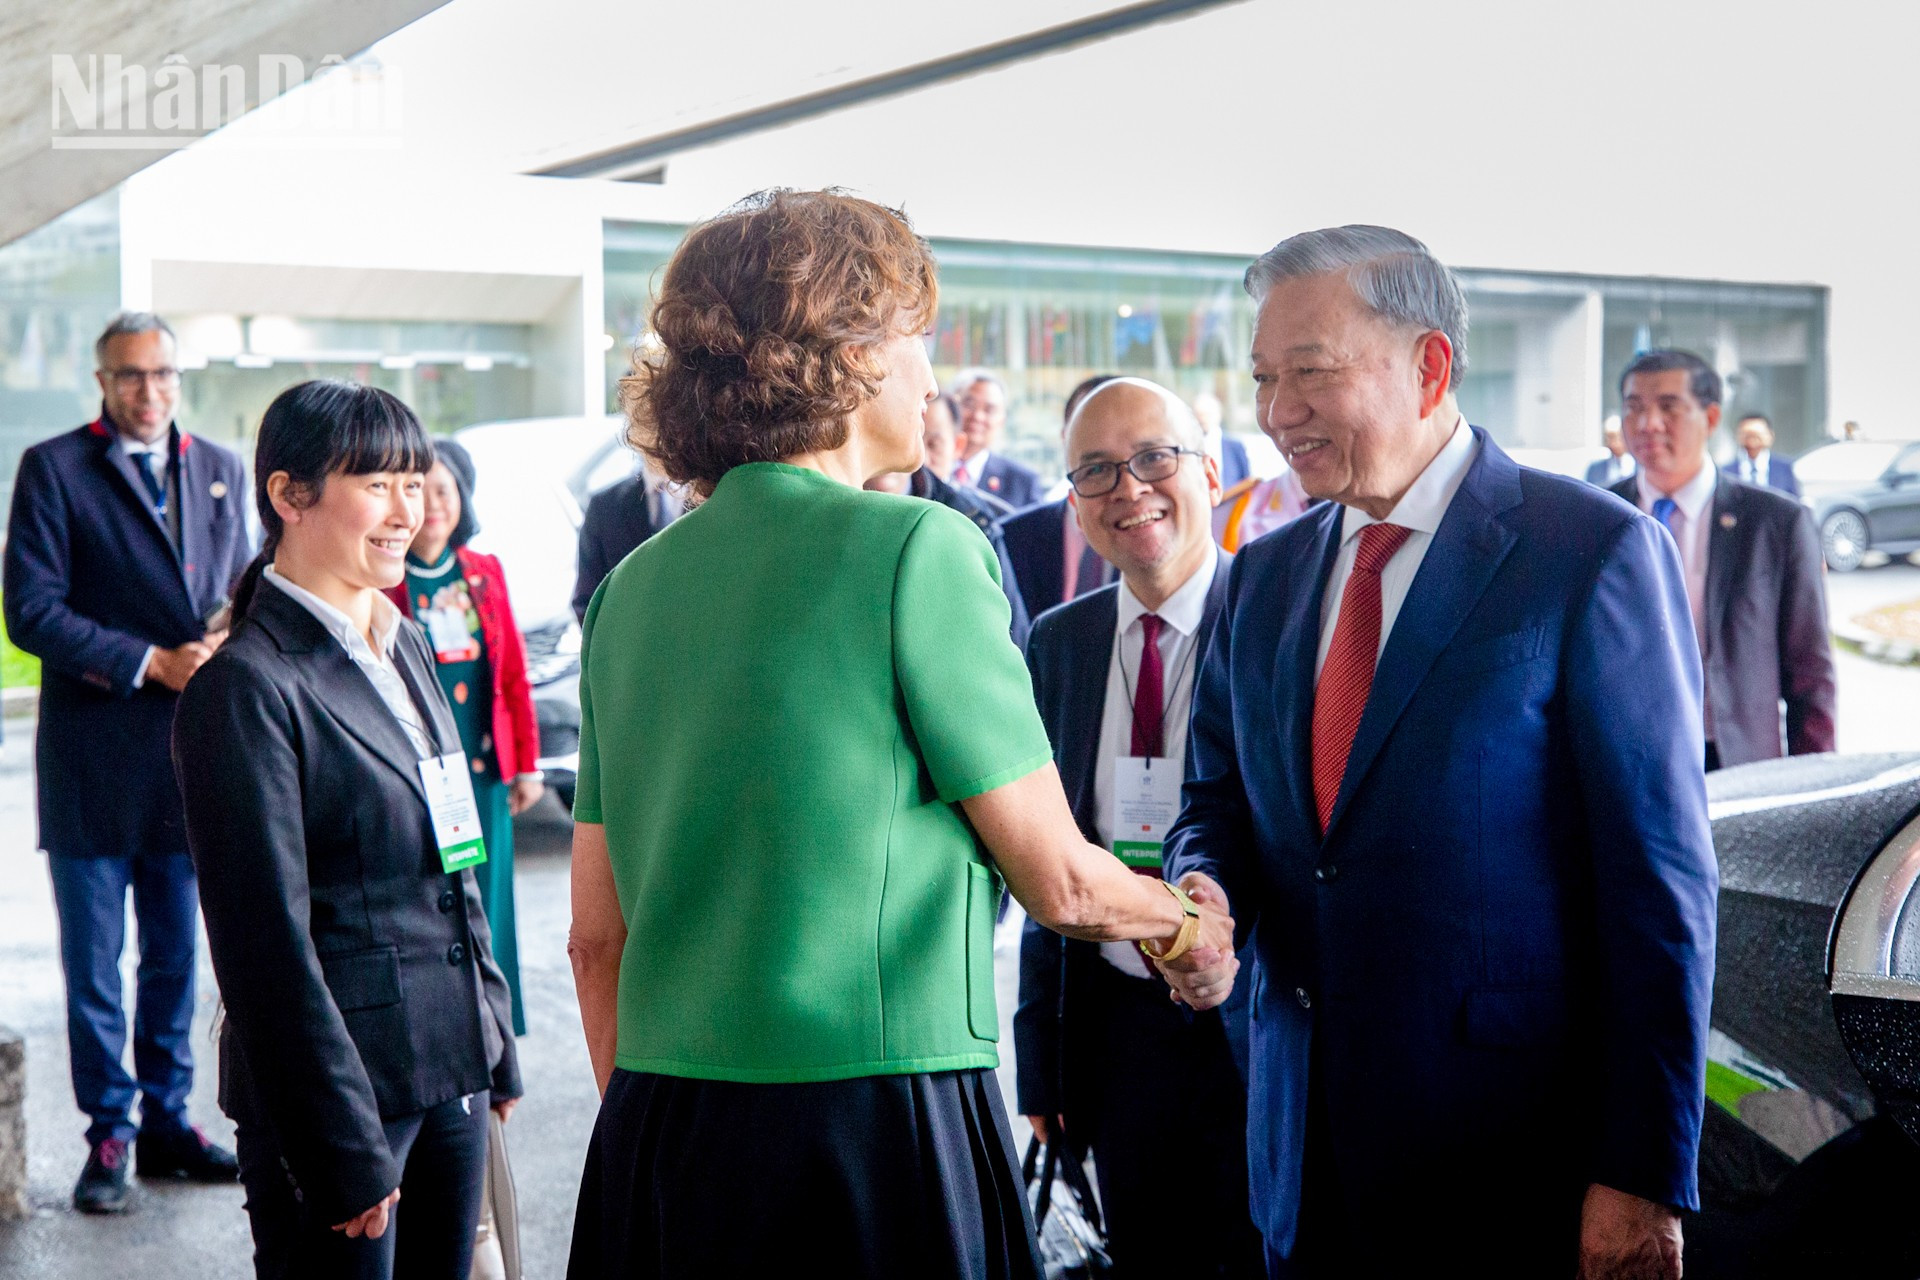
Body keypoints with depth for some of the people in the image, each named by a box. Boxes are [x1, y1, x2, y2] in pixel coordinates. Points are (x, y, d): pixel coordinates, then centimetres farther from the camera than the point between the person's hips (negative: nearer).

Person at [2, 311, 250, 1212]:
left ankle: (166, 1122, 23)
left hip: (191, 751, 4)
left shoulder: (219, 469, 12)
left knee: (176, 953, 12)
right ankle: (108, 1133, 15)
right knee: (94, 961, 3)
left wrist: (222, 648, -4)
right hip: (95, 756, -4)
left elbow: (242, 591, 19)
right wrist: (151, 662, -15)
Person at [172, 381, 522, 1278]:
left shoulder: (405, 645, 11)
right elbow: (268, 943, -16)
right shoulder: (247, 686, -14)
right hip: (341, 1076, -7)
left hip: (450, 1070, 8)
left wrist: (495, 1043, 16)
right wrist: (344, 1151, -15)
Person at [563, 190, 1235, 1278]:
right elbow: (1060, 879, -5)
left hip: (657, 1129, 6)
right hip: (877, 1120, -6)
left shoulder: (632, 585, 8)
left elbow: (597, 936, 11)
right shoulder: (915, 546, -10)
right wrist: (1186, 926, 15)